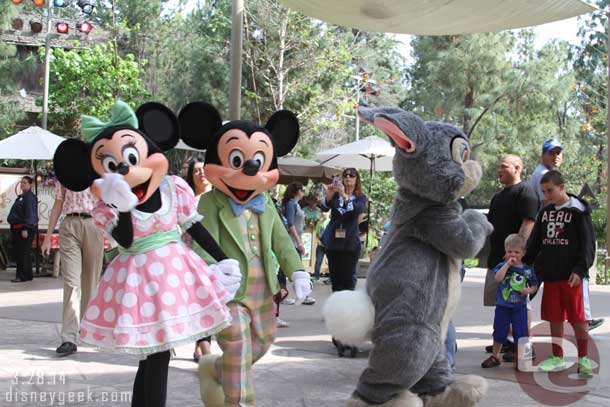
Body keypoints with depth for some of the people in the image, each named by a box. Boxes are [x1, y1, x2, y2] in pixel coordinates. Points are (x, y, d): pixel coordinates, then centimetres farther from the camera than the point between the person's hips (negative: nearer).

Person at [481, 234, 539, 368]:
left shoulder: (527, 269, 0)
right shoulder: (502, 266, -4)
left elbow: (534, 285, 8)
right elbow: (498, 278, -23)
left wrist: (529, 290, -13)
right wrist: (508, 264, -23)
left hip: (520, 307, 0)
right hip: (502, 306, 0)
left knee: (521, 334, 2)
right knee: (499, 332, 12)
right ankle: (495, 356, 28)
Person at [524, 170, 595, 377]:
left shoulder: (578, 211, -6)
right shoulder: (545, 212, 11)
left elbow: (588, 245, -9)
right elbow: (534, 243, 16)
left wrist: (580, 270, -17)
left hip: (572, 276, -5)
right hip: (550, 275, 5)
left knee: (579, 319, 0)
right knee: (554, 319, 10)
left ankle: (583, 358, 11)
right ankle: (557, 358, 20)